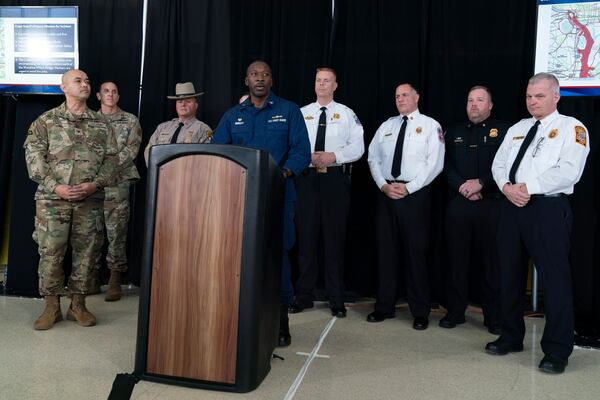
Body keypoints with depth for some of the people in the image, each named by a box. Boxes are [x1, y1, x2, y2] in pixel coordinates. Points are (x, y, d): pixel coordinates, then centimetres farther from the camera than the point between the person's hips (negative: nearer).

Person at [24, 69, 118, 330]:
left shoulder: (101, 124, 11)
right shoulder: (46, 121, 5)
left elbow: (111, 159, 6)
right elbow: (34, 157, -2)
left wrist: (95, 184, -9)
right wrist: (56, 187, -13)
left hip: (90, 200, 2)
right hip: (52, 199, -2)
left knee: (86, 251, 5)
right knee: (50, 252, 0)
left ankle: (77, 304, 19)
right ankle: (51, 306, 15)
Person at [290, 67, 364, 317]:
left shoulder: (347, 114, 8)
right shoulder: (301, 113, 12)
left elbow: (357, 147, 0)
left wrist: (334, 156, -15)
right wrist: (309, 157, -13)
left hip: (336, 178, -1)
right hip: (307, 178, 2)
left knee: (335, 239, 2)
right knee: (306, 237, 5)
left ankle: (336, 300, 13)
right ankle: (304, 296, 17)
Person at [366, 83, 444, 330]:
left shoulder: (430, 125, 2)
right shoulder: (386, 126, 15)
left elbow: (435, 163, -7)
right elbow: (373, 158, 9)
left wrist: (408, 188, -14)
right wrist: (383, 185, -6)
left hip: (415, 194, -4)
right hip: (385, 193, 4)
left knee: (416, 252, 0)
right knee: (386, 250, 8)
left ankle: (420, 311, 13)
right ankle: (385, 306, 20)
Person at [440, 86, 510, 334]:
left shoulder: (502, 131, 6)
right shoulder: (454, 133, 16)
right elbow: (446, 165, 7)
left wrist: (480, 183, -13)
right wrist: (463, 187, -8)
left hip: (491, 204, -2)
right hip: (458, 204, 3)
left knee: (492, 262, 3)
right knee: (457, 260, 6)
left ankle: (493, 317, 15)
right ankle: (455, 311, 18)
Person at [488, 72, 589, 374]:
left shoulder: (571, 128, -1)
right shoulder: (517, 128, 18)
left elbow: (568, 171, -15)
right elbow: (498, 164, 12)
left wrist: (528, 187, -17)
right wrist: (507, 187, -8)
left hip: (548, 208, -6)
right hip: (511, 206, 7)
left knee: (554, 279, -2)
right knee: (510, 275, 12)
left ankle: (557, 351, 12)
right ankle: (511, 337, 28)